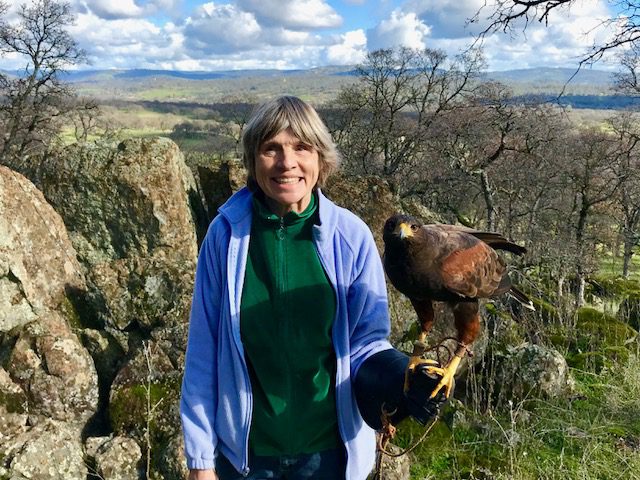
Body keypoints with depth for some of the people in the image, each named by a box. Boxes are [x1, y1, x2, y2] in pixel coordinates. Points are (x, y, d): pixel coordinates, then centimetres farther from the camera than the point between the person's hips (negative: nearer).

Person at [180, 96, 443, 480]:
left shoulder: (351, 236, -13)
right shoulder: (226, 234, -12)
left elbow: (367, 341, -5)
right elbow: (204, 351, -6)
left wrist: (396, 377, -27)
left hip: (329, 448, 0)